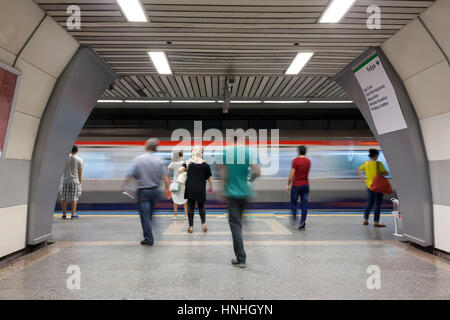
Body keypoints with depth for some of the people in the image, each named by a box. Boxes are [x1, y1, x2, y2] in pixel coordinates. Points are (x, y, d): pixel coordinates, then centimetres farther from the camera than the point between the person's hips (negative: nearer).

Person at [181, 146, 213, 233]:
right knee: (201, 207, 15)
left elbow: (180, 170, -9)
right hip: (201, 190, 0)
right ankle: (203, 223, 0)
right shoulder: (205, 165, -1)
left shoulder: (189, 163, -1)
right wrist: (211, 187, 18)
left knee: (190, 207, 8)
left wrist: (185, 168, 9)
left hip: (190, 189, 0)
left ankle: (191, 226, 8)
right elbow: (209, 178, 4)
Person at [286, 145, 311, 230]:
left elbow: (292, 174, -12)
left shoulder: (295, 160, -11)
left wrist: (288, 184, -5)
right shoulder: (308, 161, 5)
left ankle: (294, 218, 2)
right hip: (306, 184, 4)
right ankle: (302, 223, 2)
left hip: (296, 185, -4)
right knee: (304, 203, 4)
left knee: (293, 202, 13)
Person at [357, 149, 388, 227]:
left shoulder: (366, 163, 3)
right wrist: (382, 172, 7)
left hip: (369, 185, 6)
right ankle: (376, 222, 2)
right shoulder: (378, 163, -14)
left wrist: (362, 179, 12)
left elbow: (358, 170, 14)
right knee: (377, 204, 0)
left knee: (369, 203, 15)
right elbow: (386, 173, -14)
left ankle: (365, 220, 19)